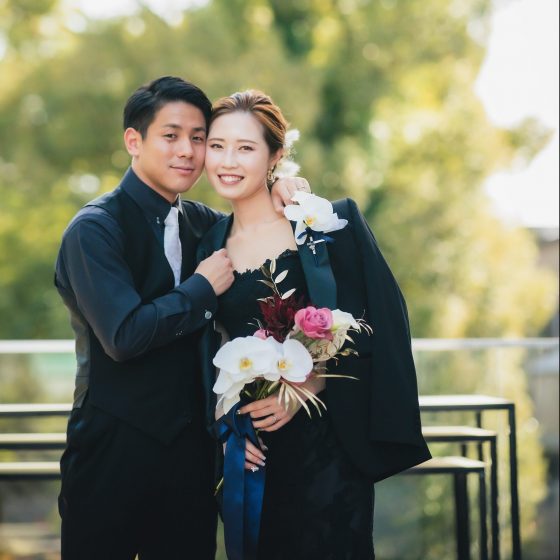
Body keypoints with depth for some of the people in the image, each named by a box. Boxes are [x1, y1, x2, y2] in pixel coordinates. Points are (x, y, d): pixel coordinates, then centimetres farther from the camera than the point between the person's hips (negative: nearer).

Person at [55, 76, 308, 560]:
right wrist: (203, 288, -13)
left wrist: (280, 195, 2)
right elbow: (124, 336, -23)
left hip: (192, 447, 6)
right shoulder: (95, 229, -12)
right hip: (115, 448, -6)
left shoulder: (199, 221, 9)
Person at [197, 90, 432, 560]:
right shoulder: (210, 247, 8)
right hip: (250, 451, 4)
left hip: (326, 439, -3)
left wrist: (306, 389, -16)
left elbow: (376, 325, -8)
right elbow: (209, 359, 11)